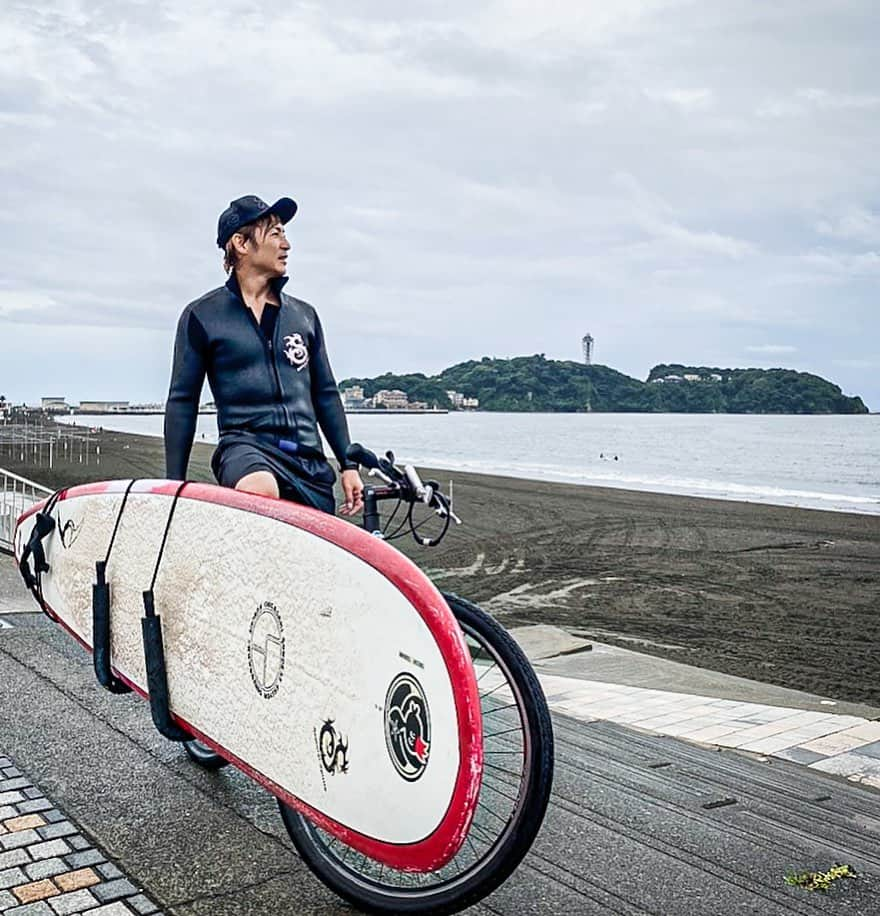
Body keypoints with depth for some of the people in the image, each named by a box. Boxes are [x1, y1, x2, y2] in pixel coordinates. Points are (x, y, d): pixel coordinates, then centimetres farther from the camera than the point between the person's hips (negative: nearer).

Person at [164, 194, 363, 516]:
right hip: (245, 445, -5)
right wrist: (176, 484, 2)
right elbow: (182, 402, 6)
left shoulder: (304, 315, 15)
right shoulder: (202, 315, 4)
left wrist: (349, 465, 13)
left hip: (310, 460, 5)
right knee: (260, 492, -39)